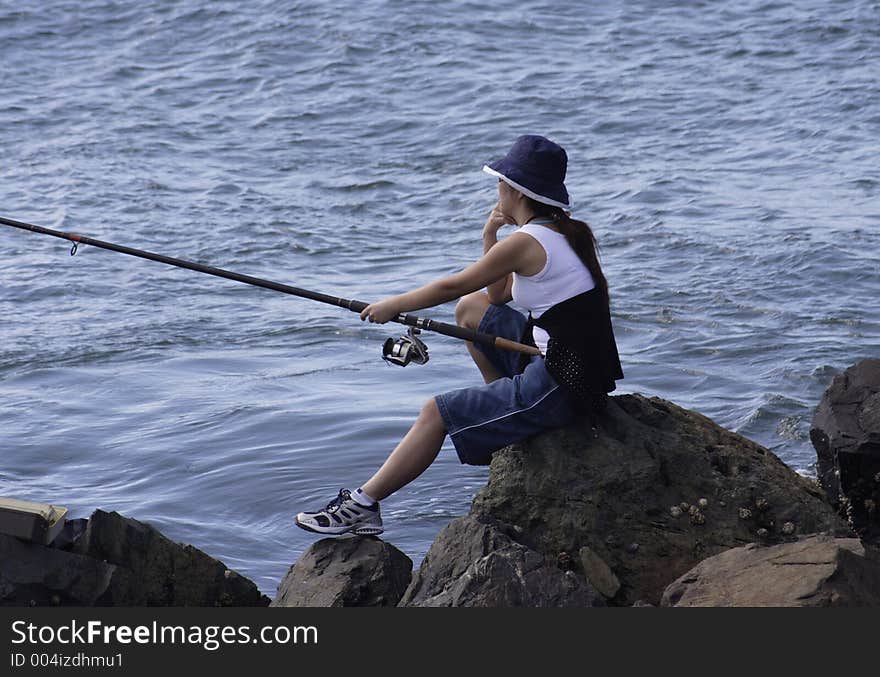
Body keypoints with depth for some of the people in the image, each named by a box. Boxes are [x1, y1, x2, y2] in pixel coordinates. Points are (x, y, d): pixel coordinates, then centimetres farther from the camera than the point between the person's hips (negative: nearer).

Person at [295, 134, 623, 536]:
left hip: (562, 385, -9)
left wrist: (394, 305, 8)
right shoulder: (563, 232, 11)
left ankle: (362, 505, 3)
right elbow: (498, 295, 20)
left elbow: (452, 286, -5)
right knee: (471, 308, 21)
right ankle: (512, 414, 27)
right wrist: (489, 238, 9)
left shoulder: (525, 242, -16)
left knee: (437, 413, -3)